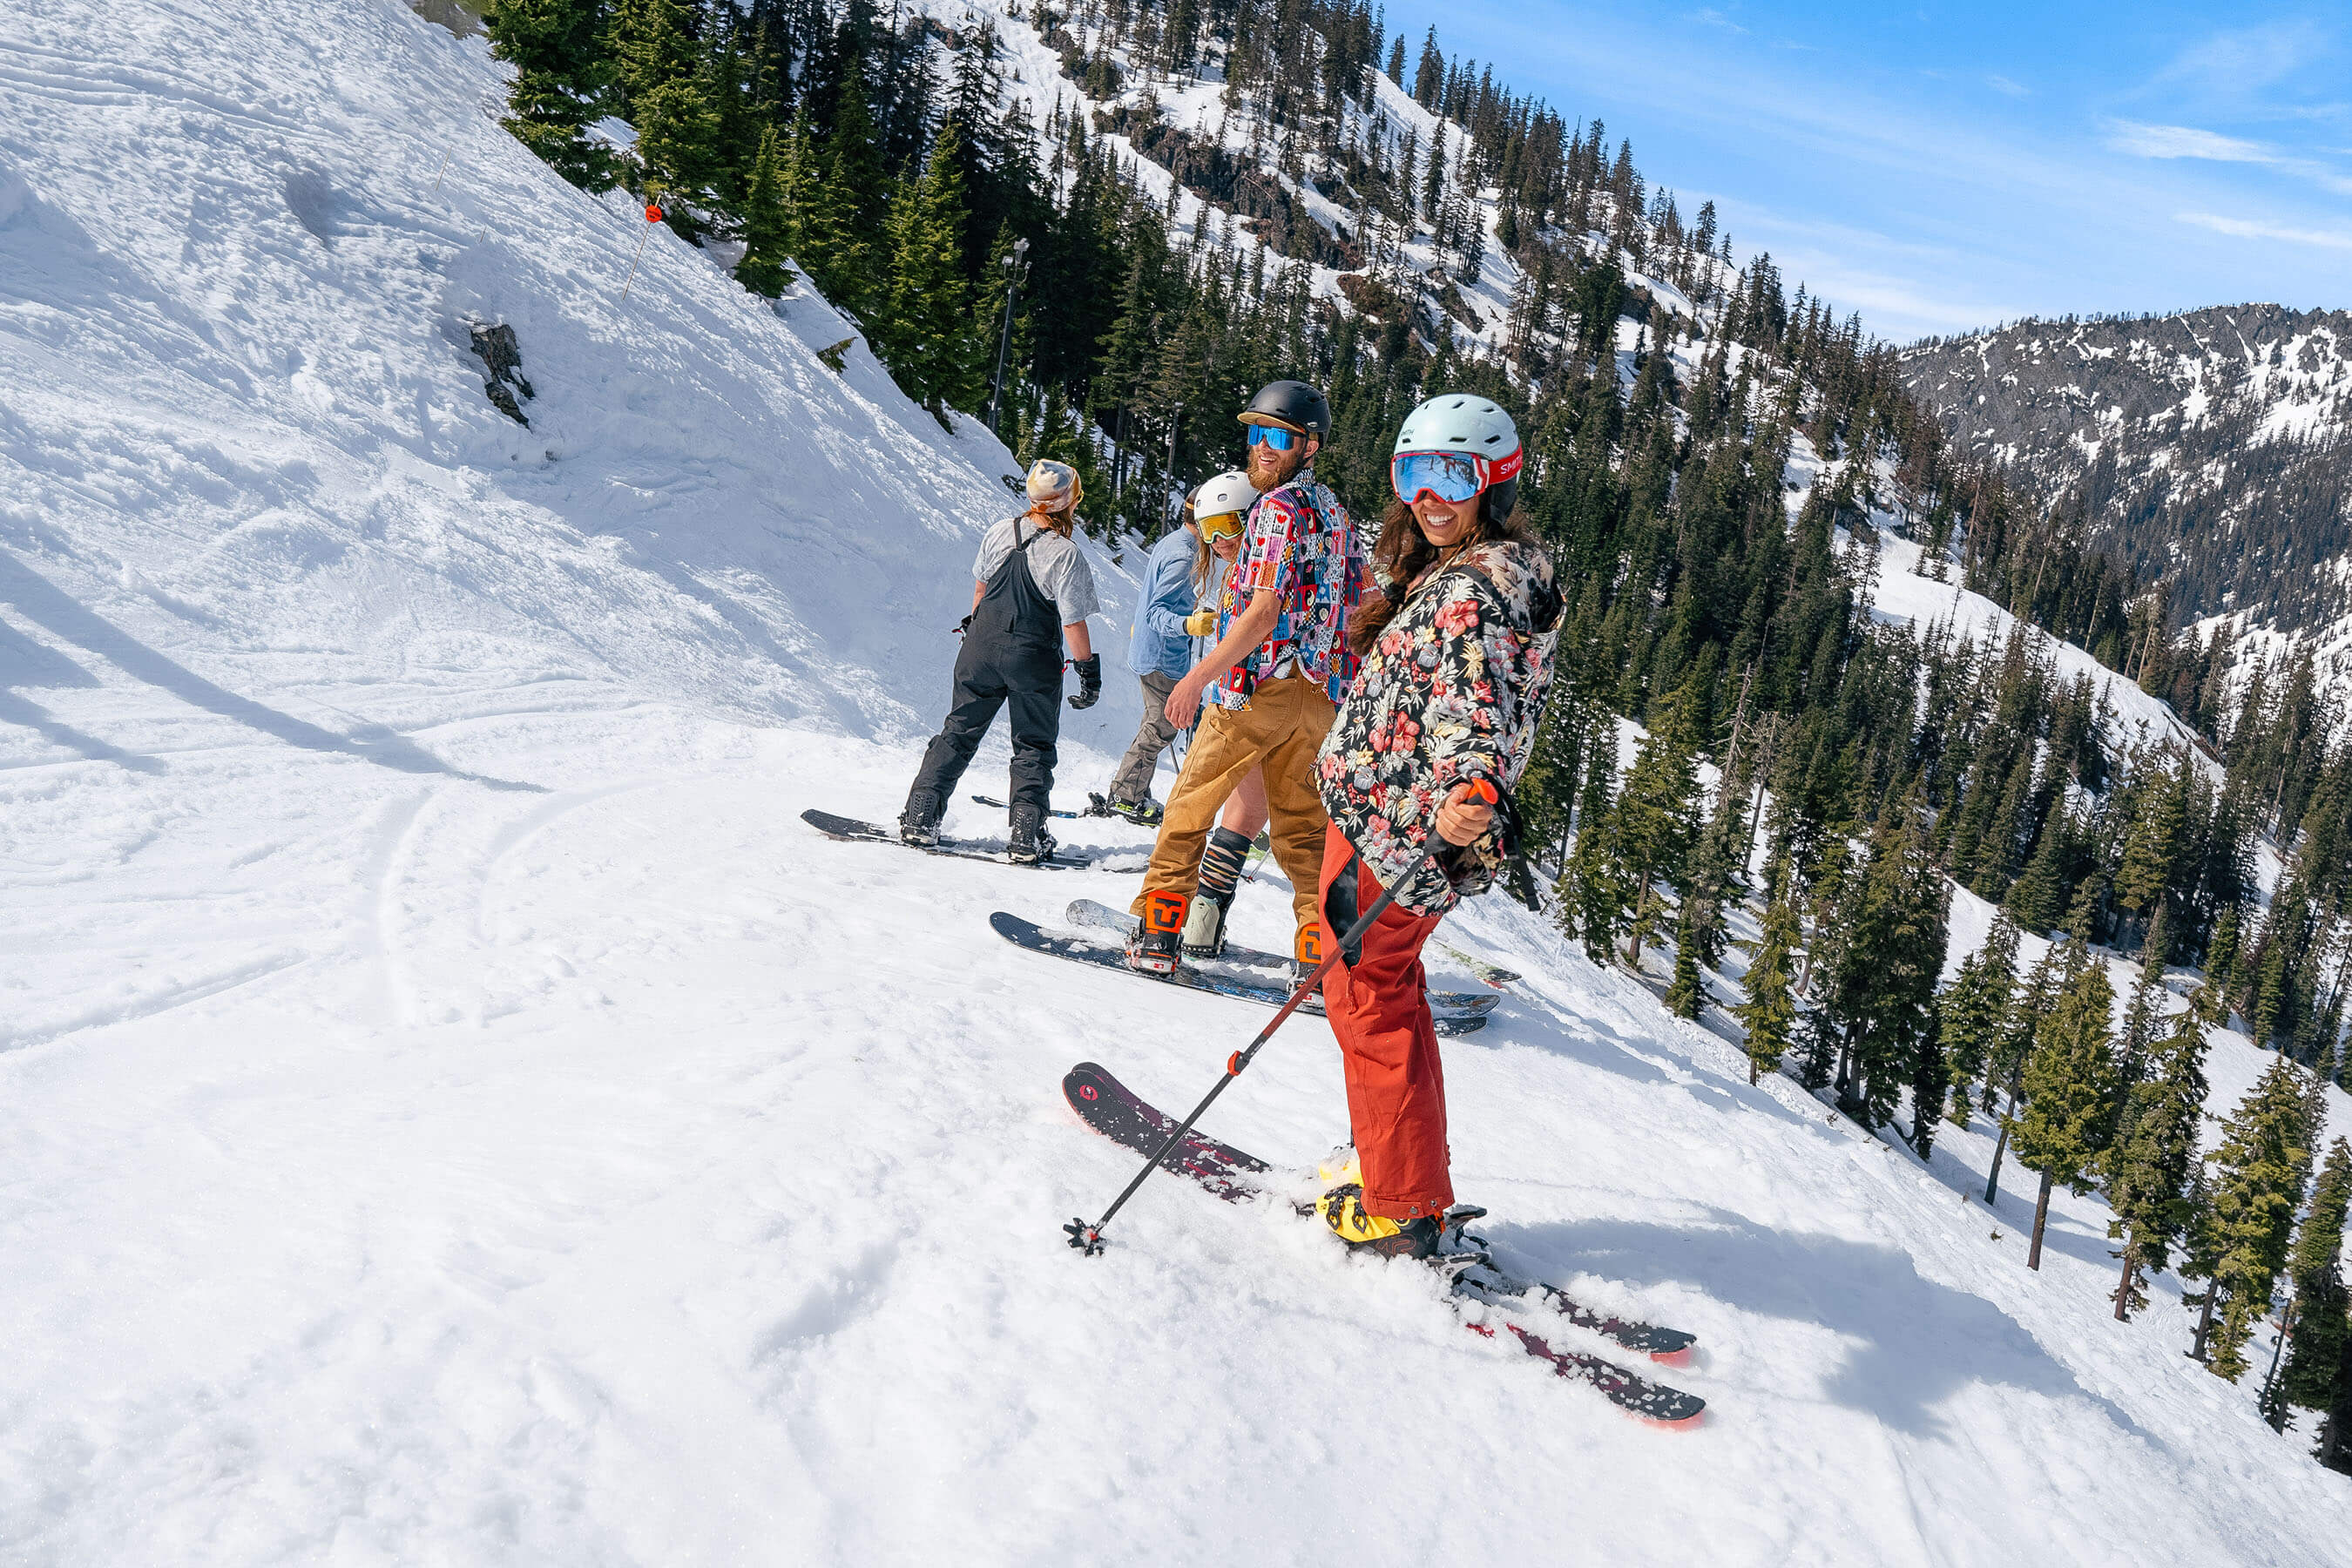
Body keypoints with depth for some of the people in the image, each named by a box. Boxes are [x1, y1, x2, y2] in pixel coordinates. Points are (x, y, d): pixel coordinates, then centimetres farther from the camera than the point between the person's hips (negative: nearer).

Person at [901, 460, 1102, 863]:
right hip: (1033, 660, -4)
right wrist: (1089, 668, -5)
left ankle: (919, 818, 11)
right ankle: (1027, 837, 6)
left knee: (959, 732, 14)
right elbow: (1073, 622, -16)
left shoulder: (999, 532, -2)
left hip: (982, 647, 4)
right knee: (1033, 746, 10)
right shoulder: (1065, 554, -17)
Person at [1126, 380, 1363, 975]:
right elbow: (1356, 609, 16)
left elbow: (1263, 612, -19)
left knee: (1190, 805, 4)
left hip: (1259, 684, -8)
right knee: (1301, 821, 12)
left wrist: (1199, 676, -16)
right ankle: (1323, 948, 7)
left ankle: (1157, 934, 7)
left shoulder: (1279, 507, -11)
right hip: (1319, 694, 8)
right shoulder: (1336, 512, 15)